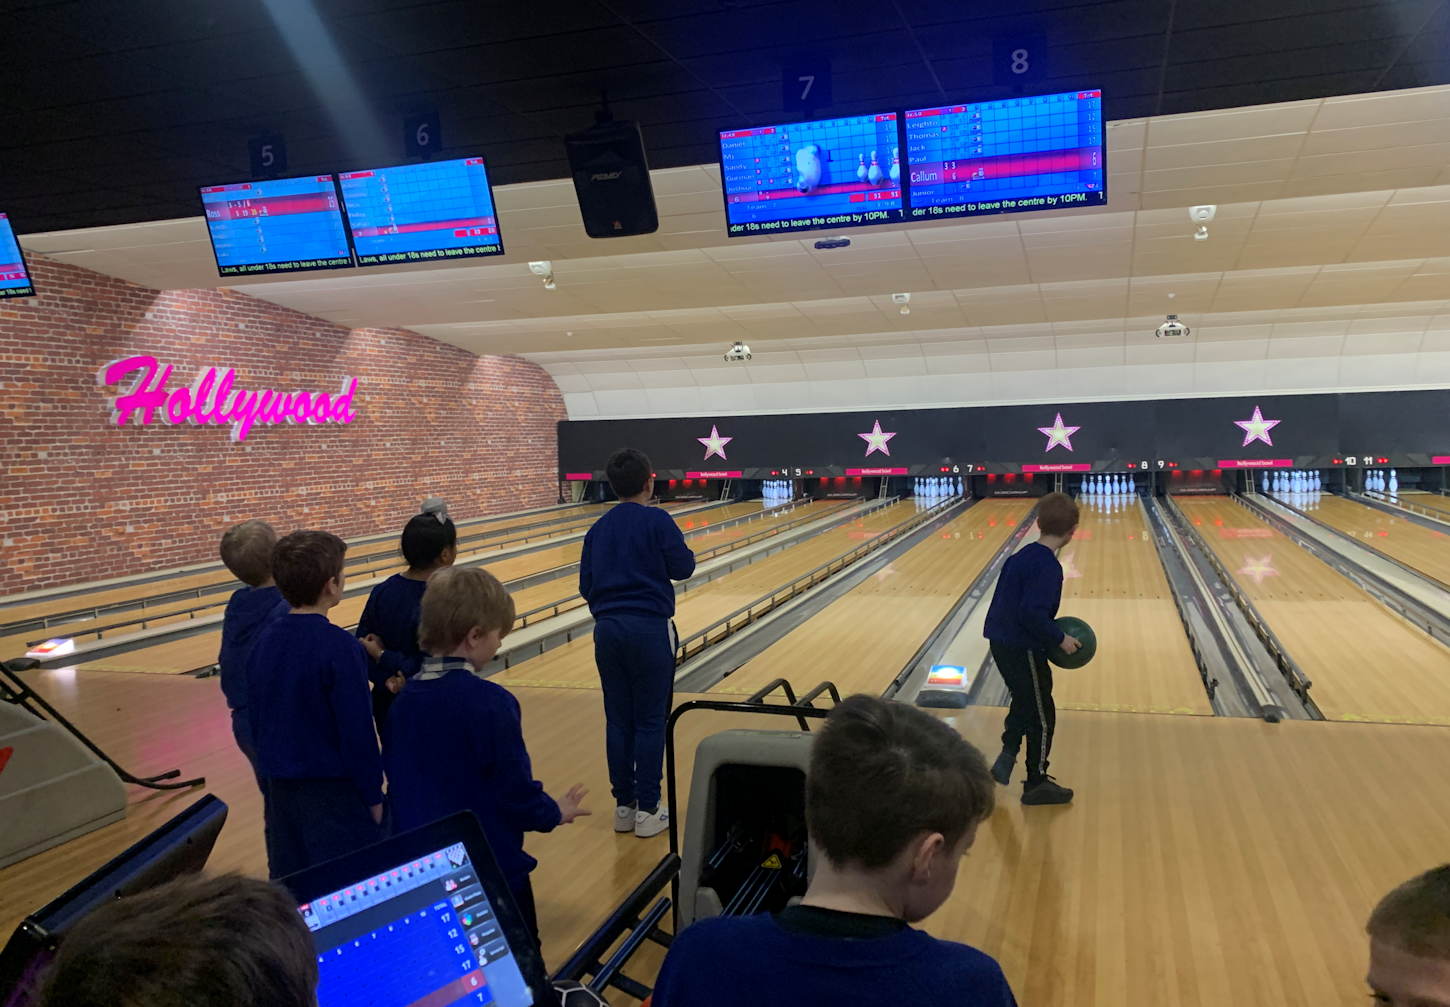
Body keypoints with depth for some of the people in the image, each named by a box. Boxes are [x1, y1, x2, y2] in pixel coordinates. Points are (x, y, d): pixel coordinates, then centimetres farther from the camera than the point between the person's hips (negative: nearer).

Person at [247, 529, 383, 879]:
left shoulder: (264, 643, 0)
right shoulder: (339, 647, -19)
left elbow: (258, 723, 9)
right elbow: (357, 731, -17)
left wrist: (270, 792, 19)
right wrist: (373, 797, -5)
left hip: (282, 789, 6)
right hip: (334, 794, -6)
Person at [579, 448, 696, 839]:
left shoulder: (598, 529, 8)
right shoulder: (658, 521, -7)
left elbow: (586, 586, 9)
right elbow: (683, 568, -5)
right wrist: (684, 552, 15)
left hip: (607, 630, 5)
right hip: (650, 629, -5)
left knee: (618, 719, 11)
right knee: (650, 721, 3)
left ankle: (624, 805, 19)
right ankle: (648, 810, 8)